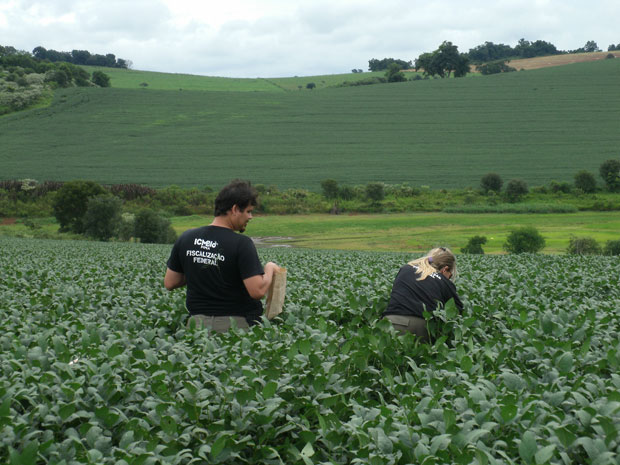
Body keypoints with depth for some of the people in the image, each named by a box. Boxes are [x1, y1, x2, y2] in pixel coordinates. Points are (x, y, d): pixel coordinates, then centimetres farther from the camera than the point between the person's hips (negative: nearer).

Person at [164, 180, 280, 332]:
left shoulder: (186, 238, 4)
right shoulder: (241, 244, -13)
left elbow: (169, 283, 10)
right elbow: (258, 291, -17)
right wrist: (270, 269, 2)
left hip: (197, 321, 5)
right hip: (237, 324, -5)